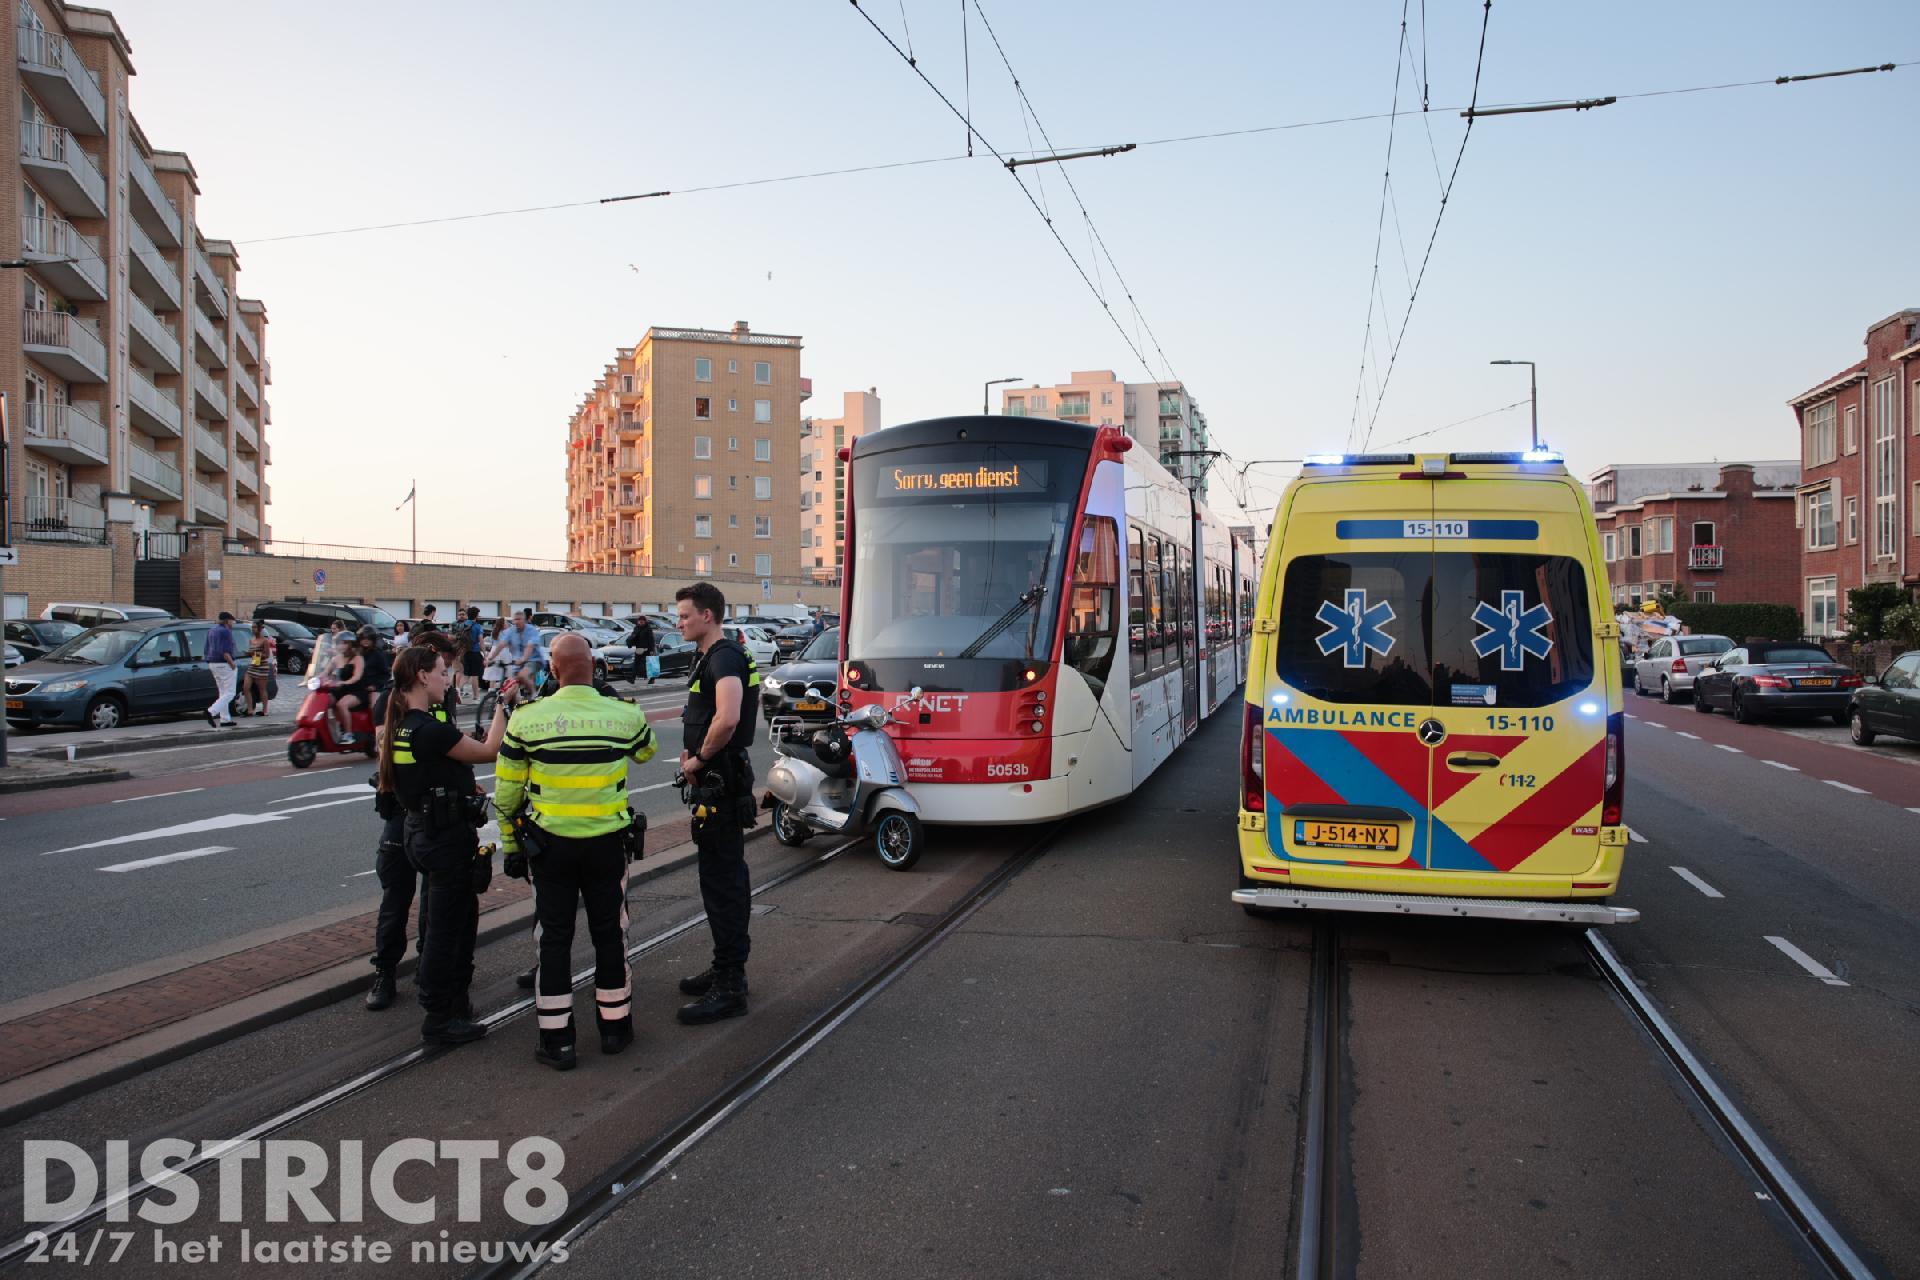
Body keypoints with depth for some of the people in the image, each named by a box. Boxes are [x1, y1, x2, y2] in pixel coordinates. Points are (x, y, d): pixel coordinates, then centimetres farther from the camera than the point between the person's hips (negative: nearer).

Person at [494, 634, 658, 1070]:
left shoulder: (526, 719, -9)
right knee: (609, 932, 14)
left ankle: (557, 1041, 14)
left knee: (553, 938, 9)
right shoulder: (625, 715, -9)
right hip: (608, 844, 1)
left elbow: (506, 792, -1)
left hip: (549, 845, 0)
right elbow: (647, 751, 15)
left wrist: (510, 844, 12)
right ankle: (615, 1026, 26)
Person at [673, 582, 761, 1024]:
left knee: (723, 880, -7)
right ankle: (727, 969, 30)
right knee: (722, 876, 18)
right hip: (716, 783, 11)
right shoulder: (710, 656, 16)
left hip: (722, 783, -11)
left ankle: (729, 988, -1)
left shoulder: (725, 657, -18)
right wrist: (694, 751, 11)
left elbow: (727, 718, -34)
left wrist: (700, 758, -19)